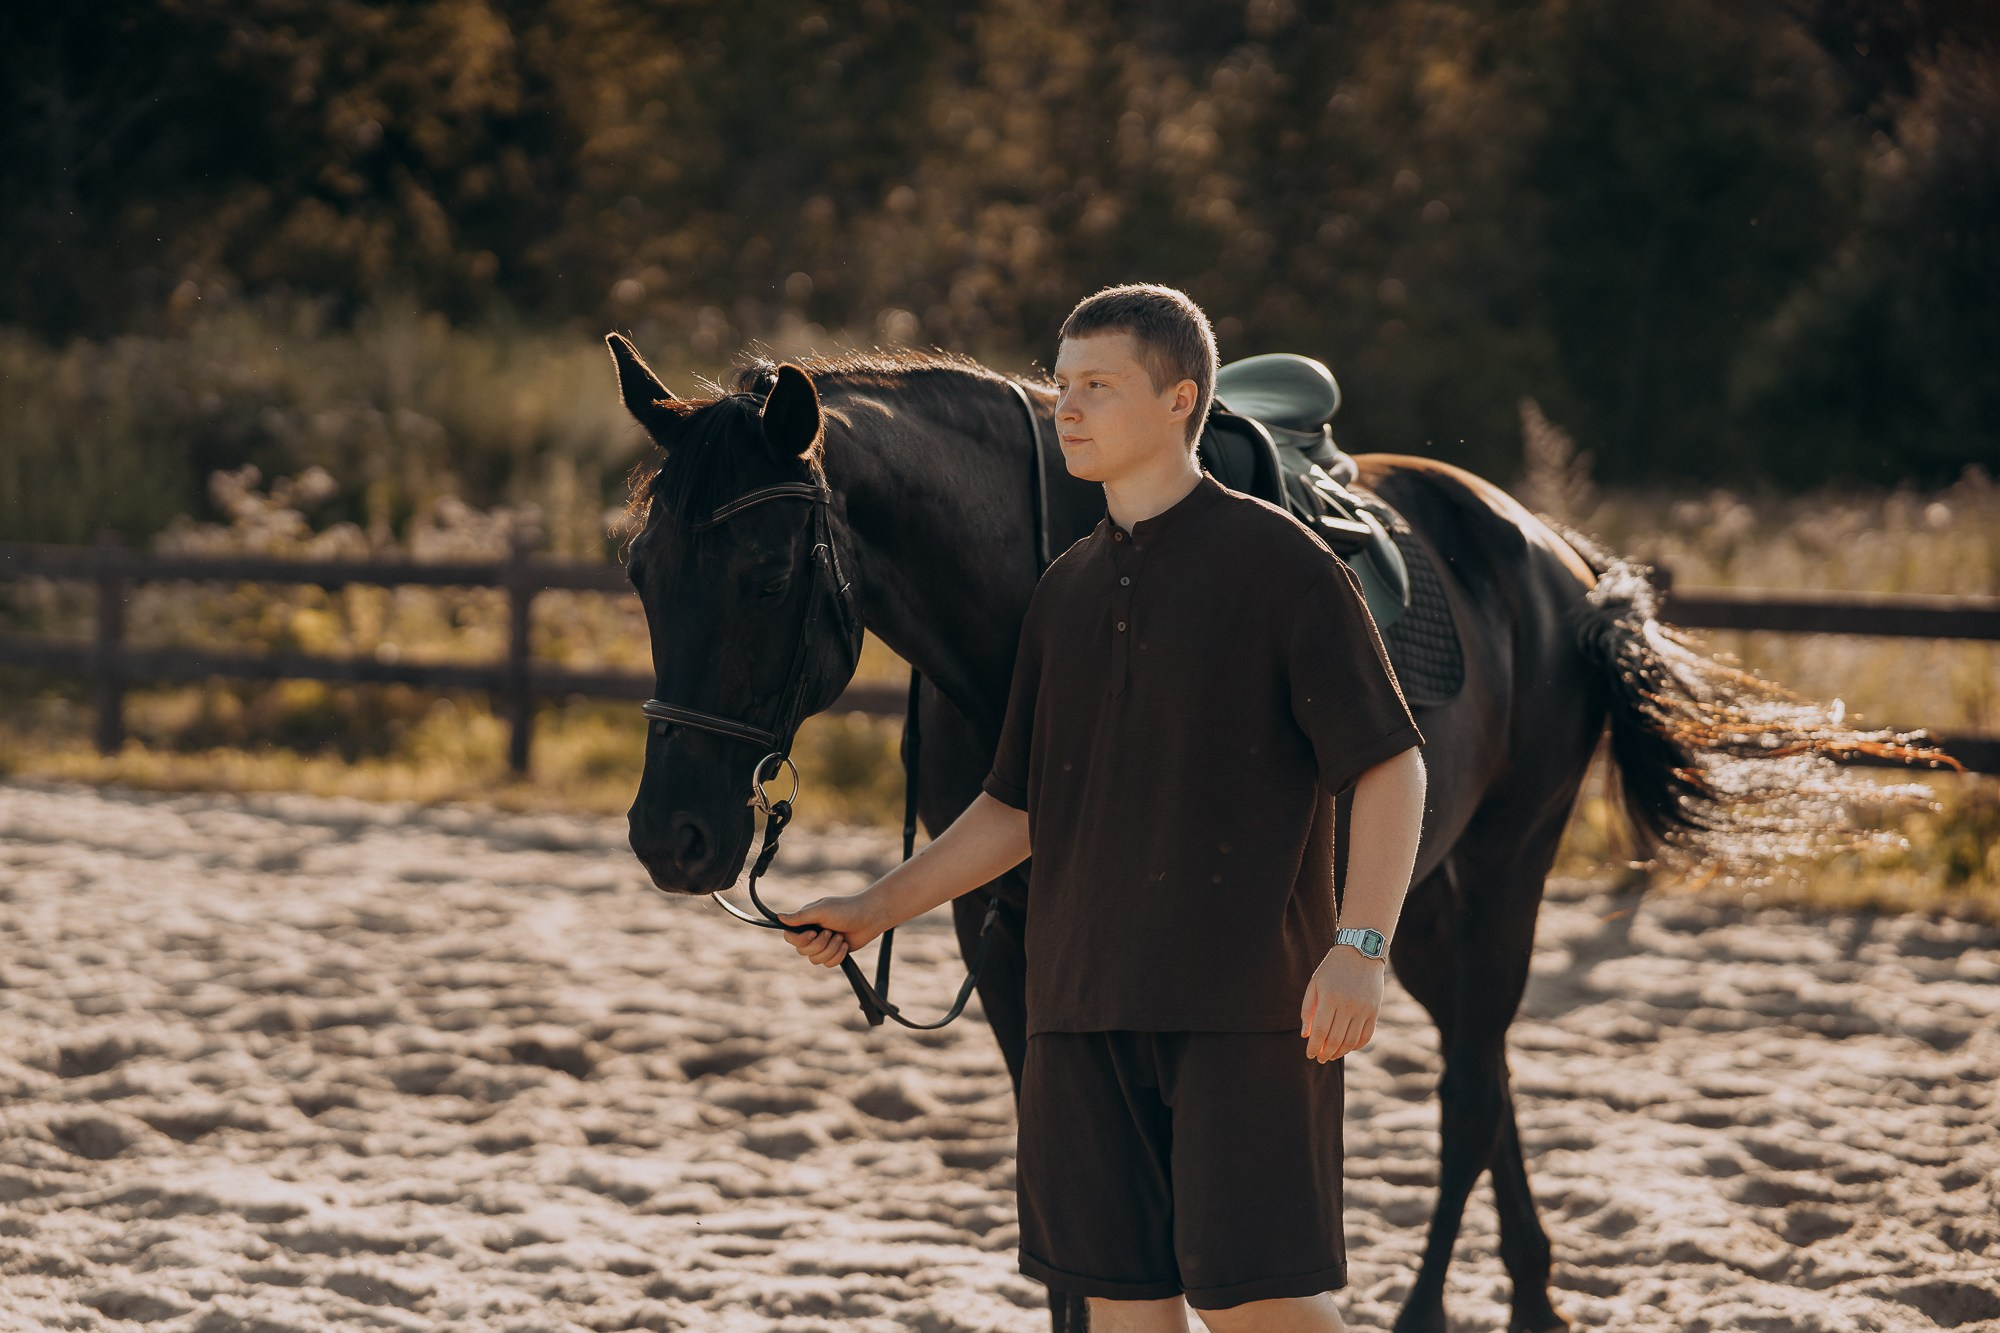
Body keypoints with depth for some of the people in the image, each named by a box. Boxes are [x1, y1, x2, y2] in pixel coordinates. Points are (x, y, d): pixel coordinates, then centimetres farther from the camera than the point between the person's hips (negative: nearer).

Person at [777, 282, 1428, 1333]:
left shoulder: (1278, 562, -5)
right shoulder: (1067, 592, 14)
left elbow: (1391, 765, -8)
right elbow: (1018, 808, 20)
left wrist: (1359, 948, -18)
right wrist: (877, 909, 12)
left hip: (1245, 1000, -6)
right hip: (1086, 1000, 6)